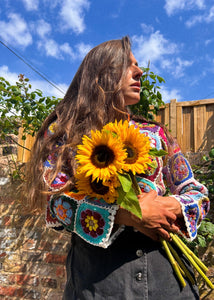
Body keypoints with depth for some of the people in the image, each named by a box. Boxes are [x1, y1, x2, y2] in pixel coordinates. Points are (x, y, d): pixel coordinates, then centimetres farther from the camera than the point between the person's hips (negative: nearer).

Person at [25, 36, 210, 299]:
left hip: (165, 265, 4)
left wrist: (172, 207, -12)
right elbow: (55, 199, -9)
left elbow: (198, 193, 11)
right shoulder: (64, 129, 3)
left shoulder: (155, 133, 11)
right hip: (96, 267, -3)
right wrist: (127, 215, -21)